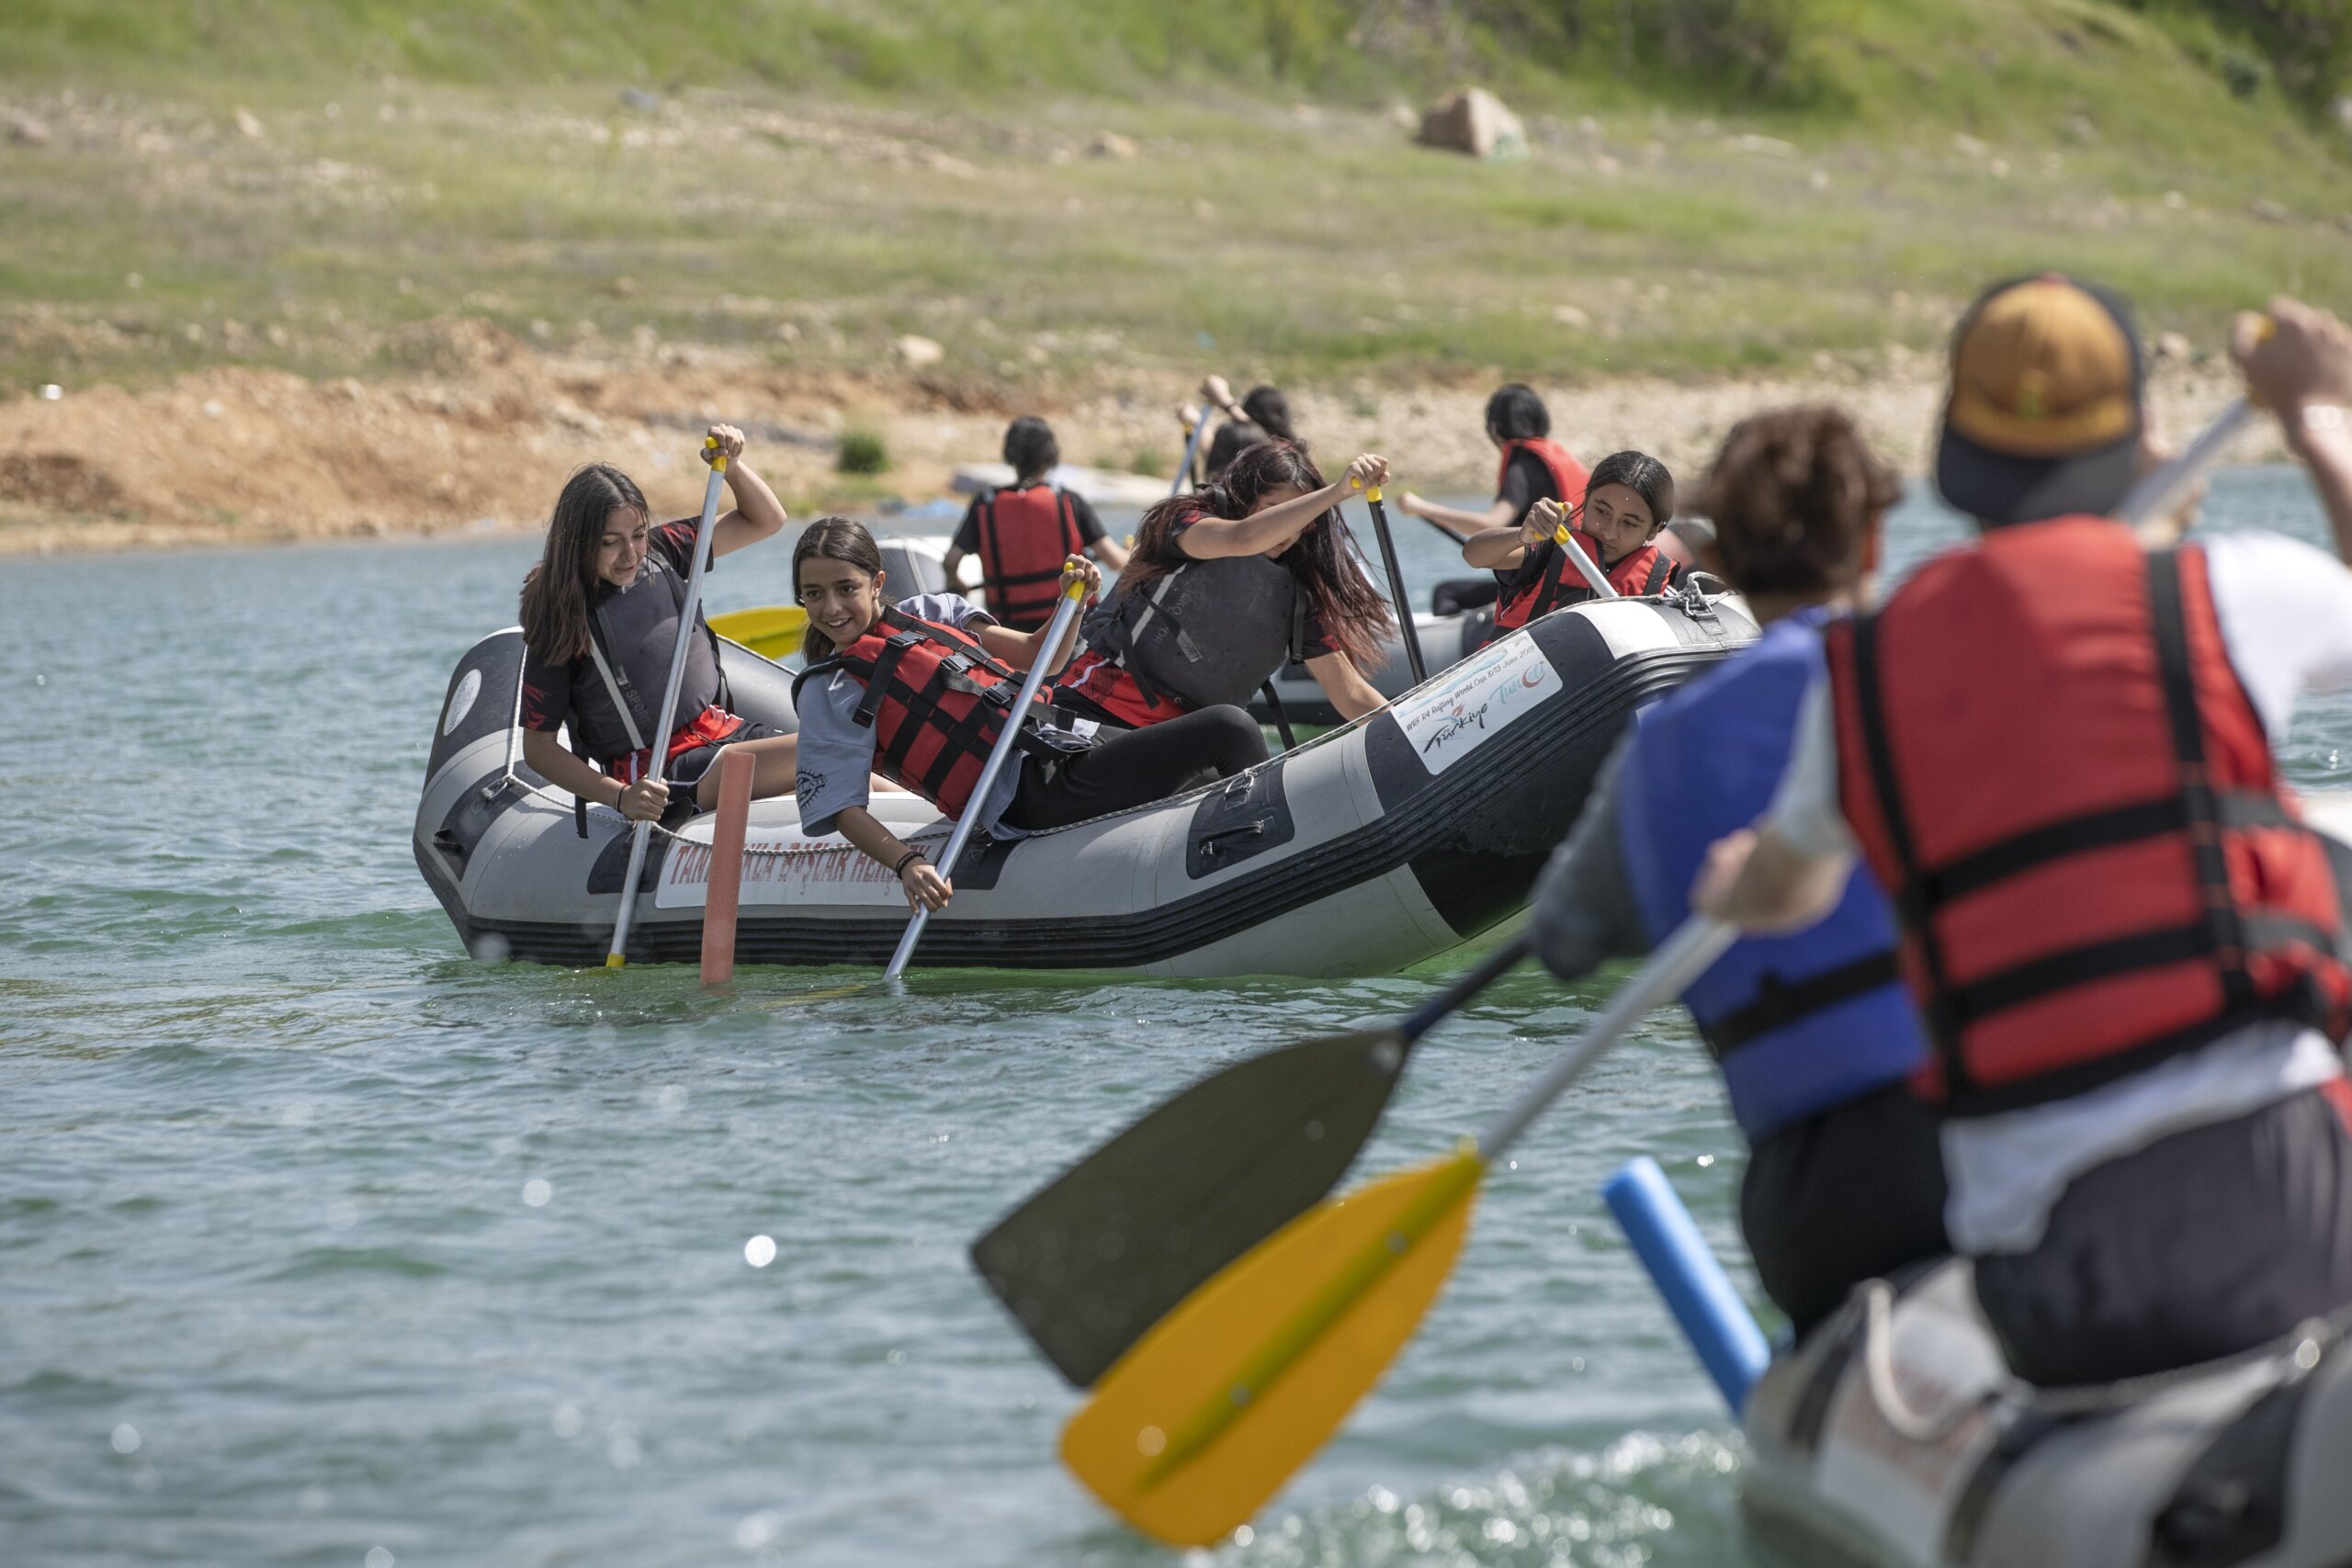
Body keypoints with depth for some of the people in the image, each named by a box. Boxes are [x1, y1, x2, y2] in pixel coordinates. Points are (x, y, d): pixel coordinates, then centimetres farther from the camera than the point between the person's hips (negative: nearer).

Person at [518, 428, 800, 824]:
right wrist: (620, 796, -22)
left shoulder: (662, 552, 4)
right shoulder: (560, 618, -11)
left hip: (721, 729, 7)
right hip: (659, 775, -7)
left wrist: (731, 464, -8)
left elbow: (765, 521, 13)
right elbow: (538, 748, -9)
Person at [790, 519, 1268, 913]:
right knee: (1230, 731, -13)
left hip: (1069, 738, 8)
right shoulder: (829, 695, -2)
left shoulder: (928, 612, 16)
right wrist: (908, 865, -24)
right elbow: (840, 808, -8)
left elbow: (1041, 658, 19)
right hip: (1040, 796, -8)